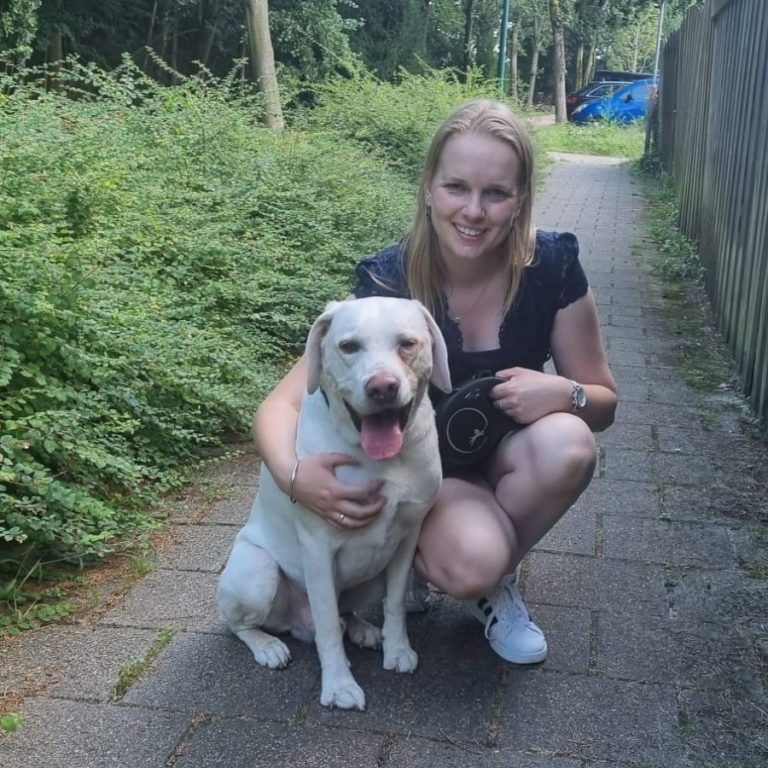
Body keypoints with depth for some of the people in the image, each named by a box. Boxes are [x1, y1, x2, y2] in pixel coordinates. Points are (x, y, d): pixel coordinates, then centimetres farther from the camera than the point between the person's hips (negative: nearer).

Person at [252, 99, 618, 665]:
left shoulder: (553, 267, -19)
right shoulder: (389, 282, -24)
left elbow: (604, 401, -7)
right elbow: (281, 405, -24)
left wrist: (564, 394, -31)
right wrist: (295, 474, -47)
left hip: (507, 454, 3)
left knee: (568, 443, -31)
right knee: (472, 563, -33)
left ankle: (497, 578, -3)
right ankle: (421, 552, 5)